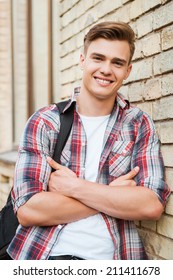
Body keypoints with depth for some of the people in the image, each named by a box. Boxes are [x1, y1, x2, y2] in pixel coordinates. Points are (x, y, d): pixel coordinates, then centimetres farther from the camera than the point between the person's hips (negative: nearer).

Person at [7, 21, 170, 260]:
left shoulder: (140, 125, 6)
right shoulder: (44, 122, 1)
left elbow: (153, 205, -6)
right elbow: (27, 209, -10)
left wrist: (72, 187, -10)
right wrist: (114, 195, -8)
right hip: (46, 254, 0)